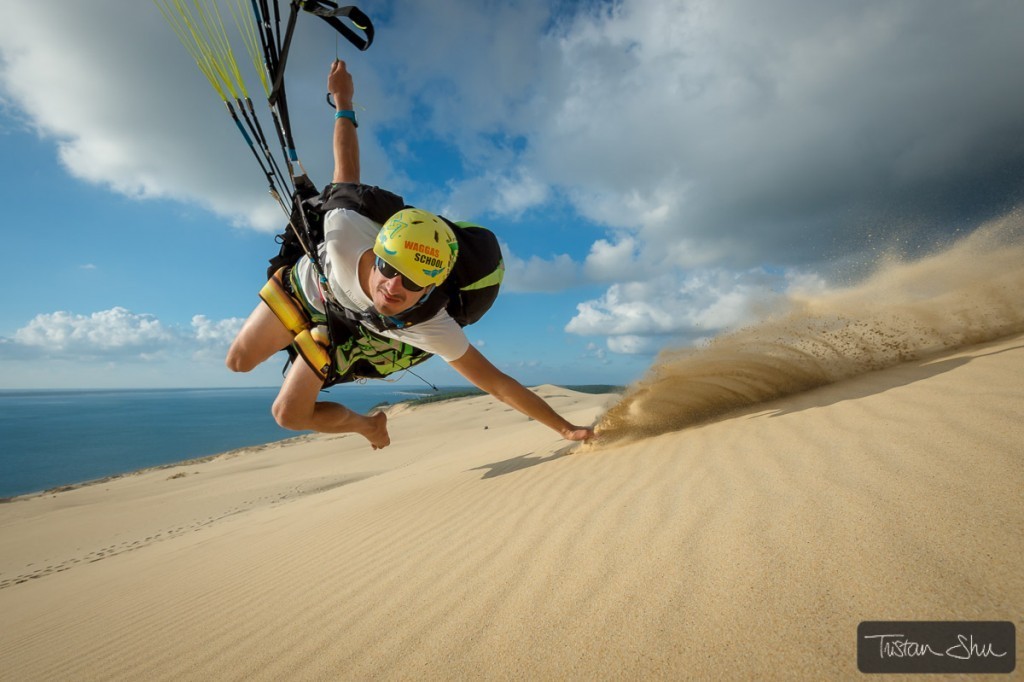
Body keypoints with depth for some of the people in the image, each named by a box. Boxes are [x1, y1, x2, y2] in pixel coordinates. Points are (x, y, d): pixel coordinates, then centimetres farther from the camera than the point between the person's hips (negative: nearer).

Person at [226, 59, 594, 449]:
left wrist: (566, 428, -31)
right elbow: (348, 169, -24)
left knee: (289, 415, -1)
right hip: (306, 282, 2)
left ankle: (366, 424, 27)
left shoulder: (431, 327, -44)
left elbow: (499, 384, -37)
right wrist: (343, 101, -9)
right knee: (238, 361, 17)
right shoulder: (346, 231, -44)